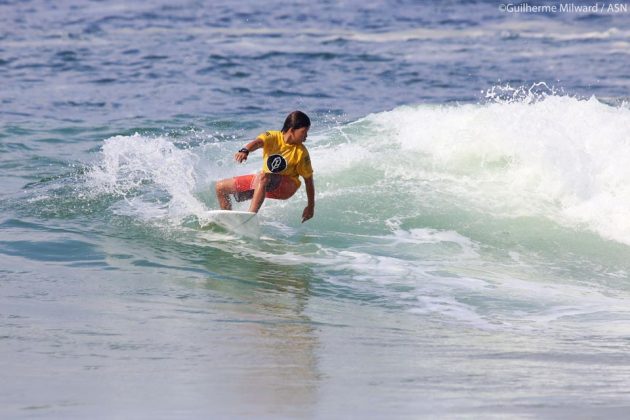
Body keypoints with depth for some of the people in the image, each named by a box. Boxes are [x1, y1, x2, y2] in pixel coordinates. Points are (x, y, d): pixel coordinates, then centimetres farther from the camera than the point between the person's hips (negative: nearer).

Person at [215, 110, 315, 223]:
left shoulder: (301, 153, -14)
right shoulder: (272, 137, -12)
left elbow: (308, 179, -8)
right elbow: (257, 142, -32)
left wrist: (311, 206, -7)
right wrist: (245, 151, -55)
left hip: (287, 186, -5)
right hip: (262, 180, 5)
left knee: (263, 177, -40)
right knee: (221, 187, 5)